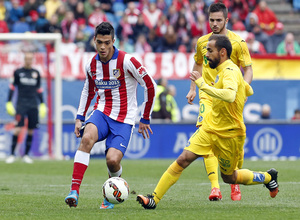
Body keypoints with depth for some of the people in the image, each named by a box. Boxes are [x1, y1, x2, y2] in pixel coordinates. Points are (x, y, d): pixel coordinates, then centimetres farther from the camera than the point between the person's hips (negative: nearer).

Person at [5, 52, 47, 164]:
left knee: (31, 131, 2)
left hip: (33, 106, 3)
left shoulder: (36, 73, 10)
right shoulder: (18, 72, 2)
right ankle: (12, 154, -7)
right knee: (18, 128, -14)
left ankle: (26, 155, 12)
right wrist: (9, 103, 1)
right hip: (21, 104, -3)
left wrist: (42, 104, 16)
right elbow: (12, 87, 6)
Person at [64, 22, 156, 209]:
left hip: (124, 119, -3)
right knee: (87, 137, -30)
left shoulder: (126, 61, -13)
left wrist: (145, 119, -1)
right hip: (102, 113, 3)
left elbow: (150, 86, -7)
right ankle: (74, 191, -33)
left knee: (112, 160, -21)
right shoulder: (92, 65, 4)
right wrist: (80, 118, 14)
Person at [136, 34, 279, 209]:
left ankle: (268, 177, 36)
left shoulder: (230, 71, -21)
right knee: (183, 159, -9)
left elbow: (230, 96, -43)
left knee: (229, 178, 11)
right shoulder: (225, 70, 8)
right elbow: (249, 91, 24)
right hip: (210, 128, 7)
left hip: (229, 135, -7)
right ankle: (154, 199, -11)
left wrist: (203, 85, -40)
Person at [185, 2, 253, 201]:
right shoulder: (202, 42, 8)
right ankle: (215, 187, -22)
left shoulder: (237, 42, -3)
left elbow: (248, 70, -1)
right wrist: (193, 88, 20)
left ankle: (235, 184, 25)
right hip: (208, 95, 2)